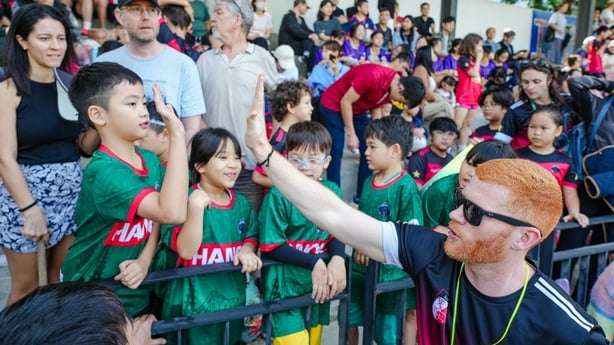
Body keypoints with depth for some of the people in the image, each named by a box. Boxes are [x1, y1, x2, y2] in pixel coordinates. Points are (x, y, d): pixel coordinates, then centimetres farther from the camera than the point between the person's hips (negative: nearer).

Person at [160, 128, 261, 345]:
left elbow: (251, 236, 12)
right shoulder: (185, 200, -15)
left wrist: (247, 250, -11)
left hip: (233, 297, 6)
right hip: (194, 301, -6)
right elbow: (186, 250, -22)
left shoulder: (241, 203, 3)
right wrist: (196, 208, -32)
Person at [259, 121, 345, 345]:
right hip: (284, 286, -5)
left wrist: (338, 259, -17)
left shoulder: (332, 192, 0)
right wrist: (314, 263, -19)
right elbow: (271, 246, -16)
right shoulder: (278, 196, -17)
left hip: (318, 285, 6)